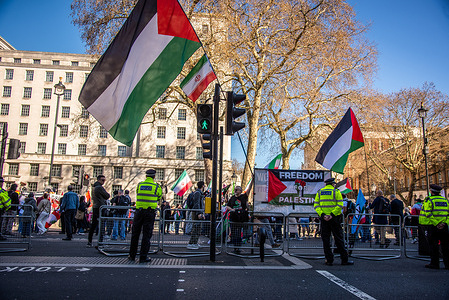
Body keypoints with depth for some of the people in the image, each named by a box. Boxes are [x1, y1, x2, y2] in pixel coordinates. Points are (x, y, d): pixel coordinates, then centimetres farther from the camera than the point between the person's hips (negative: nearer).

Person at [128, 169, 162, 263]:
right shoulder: (156, 186, -2)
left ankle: (132, 255, 21)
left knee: (135, 234, 13)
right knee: (146, 234, 3)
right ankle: (143, 257, 5)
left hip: (139, 211, 3)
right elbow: (159, 197, 11)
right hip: (150, 212, -3)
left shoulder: (139, 185, 5)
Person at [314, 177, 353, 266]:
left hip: (324, 219, 2)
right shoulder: (336, 192, 2)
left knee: (326, 239, 6)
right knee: (338, 239, 5)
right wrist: (332, 214, -15)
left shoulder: (319, 192, 11)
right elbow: (340, 205, -11)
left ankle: (329, 260, 6)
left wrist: (322, 215, -9)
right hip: (334, 219, -2)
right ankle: (344, 259, 10)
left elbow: (316, 205, 0)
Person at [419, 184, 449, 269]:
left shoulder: (429, 200, -6)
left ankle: (434, 263, 6)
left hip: (432, 226, -4)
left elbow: (428, 214, -16)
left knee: (433, 245, 2)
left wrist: (436, 223, -14)